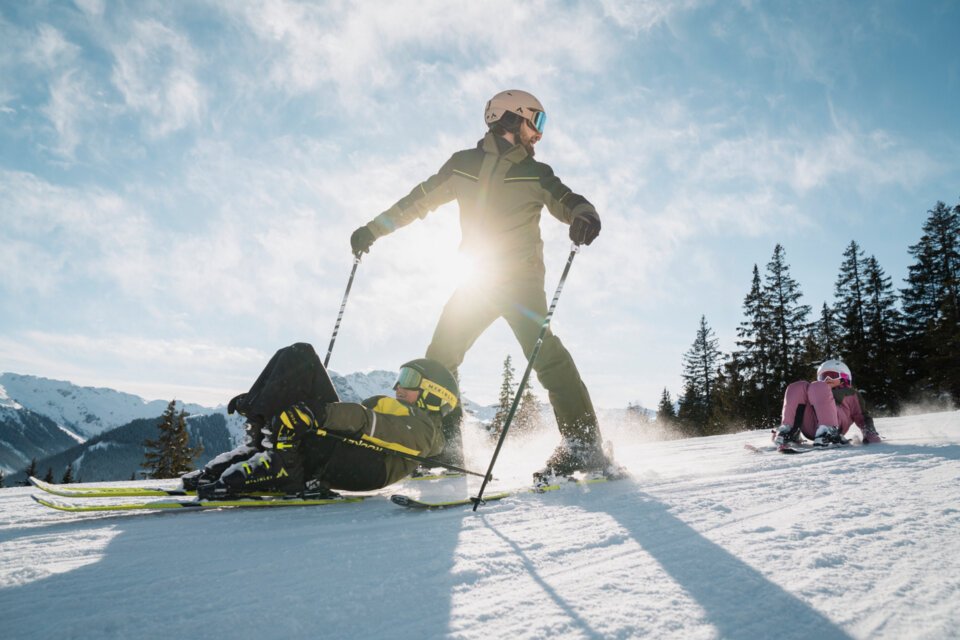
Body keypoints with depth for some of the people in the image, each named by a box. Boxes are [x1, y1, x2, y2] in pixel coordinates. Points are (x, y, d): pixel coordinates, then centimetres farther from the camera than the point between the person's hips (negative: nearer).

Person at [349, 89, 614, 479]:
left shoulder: (535, 173, 5)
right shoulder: (463, 164, 9)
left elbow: (566, 200, -8)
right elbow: (420, 200, 16)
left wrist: (583, 215, -33)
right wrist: (374, 229, 17)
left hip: (521, 278, -3)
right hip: (478, 279, 4)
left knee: (545, 352, -22)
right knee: (439, 356, -1)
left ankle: (583, 444, -21)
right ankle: (443, 443, 8)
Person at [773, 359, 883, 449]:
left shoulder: (851, 394, 34)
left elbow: (862, 417, 21)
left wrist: (870, 435, 1)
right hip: (810, 428, 4)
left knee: (817, 387, -23)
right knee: (799, 387, -13)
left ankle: (829, 432, -42)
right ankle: (789, 432, -29)